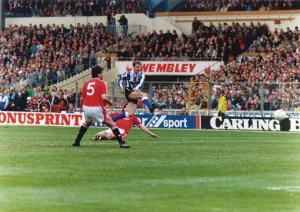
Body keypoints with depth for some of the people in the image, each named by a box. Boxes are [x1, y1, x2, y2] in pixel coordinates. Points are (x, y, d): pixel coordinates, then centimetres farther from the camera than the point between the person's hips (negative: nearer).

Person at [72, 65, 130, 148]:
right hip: (97, 108, -6)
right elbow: (103, 97, -16)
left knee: (87, 123, 34)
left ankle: (77, 142, 32)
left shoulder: (87, 83, 12)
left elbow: (82, 98, 16)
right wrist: (110, 102, 3)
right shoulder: (101, 83, -4)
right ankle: (121, 143, -7)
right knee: (112, 124, 2)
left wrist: (81, 107, 34)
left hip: (86, 108, 6)